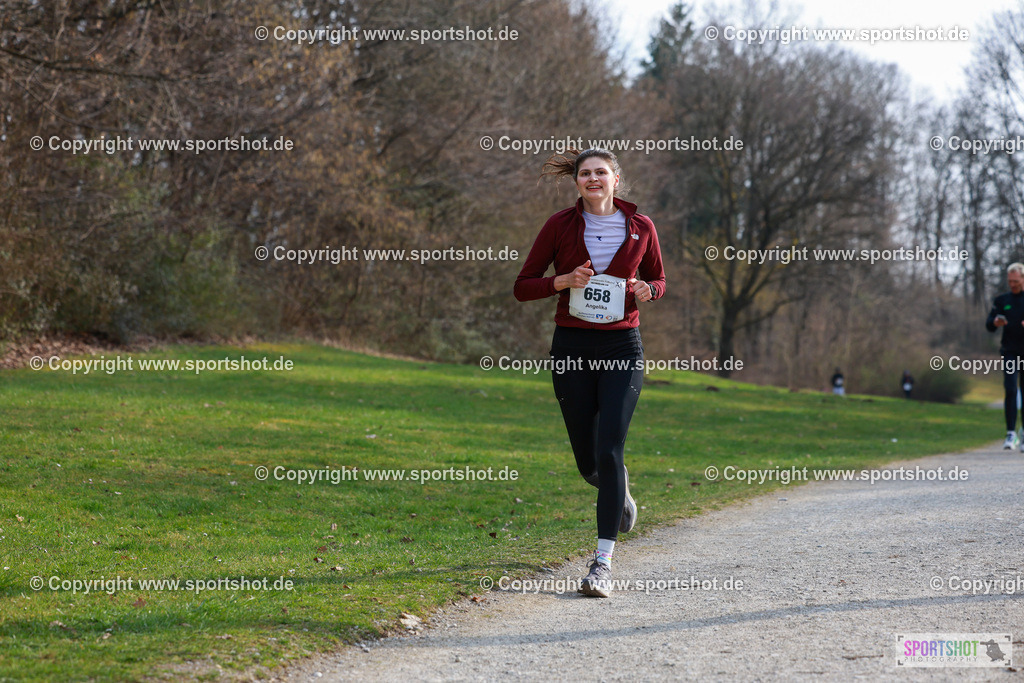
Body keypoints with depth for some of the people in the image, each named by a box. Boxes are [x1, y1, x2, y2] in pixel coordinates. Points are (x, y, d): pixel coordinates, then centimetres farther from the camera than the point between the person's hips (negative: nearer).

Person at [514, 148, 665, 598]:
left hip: (622, 347, -1)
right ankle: (620, 492, 43)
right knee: (588, 461, 7)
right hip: (572, 346, 1)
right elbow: (523, 287, 3)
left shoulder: (640, 227, 2)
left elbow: (658, 279, 16)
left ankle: (604, 561, -11)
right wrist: (563, 281, -15)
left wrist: (646, 290, -7)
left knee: (608, 451, -13)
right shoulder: (561, 225, 0)